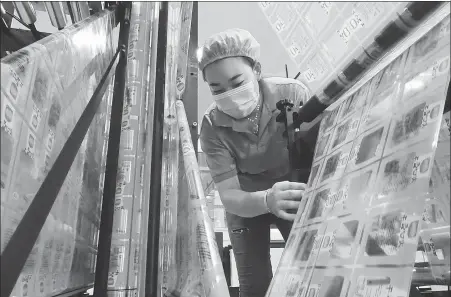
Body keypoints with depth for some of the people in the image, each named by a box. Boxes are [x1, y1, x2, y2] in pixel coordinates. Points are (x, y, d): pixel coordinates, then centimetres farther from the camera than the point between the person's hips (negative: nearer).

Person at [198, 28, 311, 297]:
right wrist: (267, 201, -50)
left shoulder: (293, 93, -27)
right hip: (246, 202, 0)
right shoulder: (212, 128, -26)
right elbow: (229, 196, -29)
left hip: (297, 194, 1)